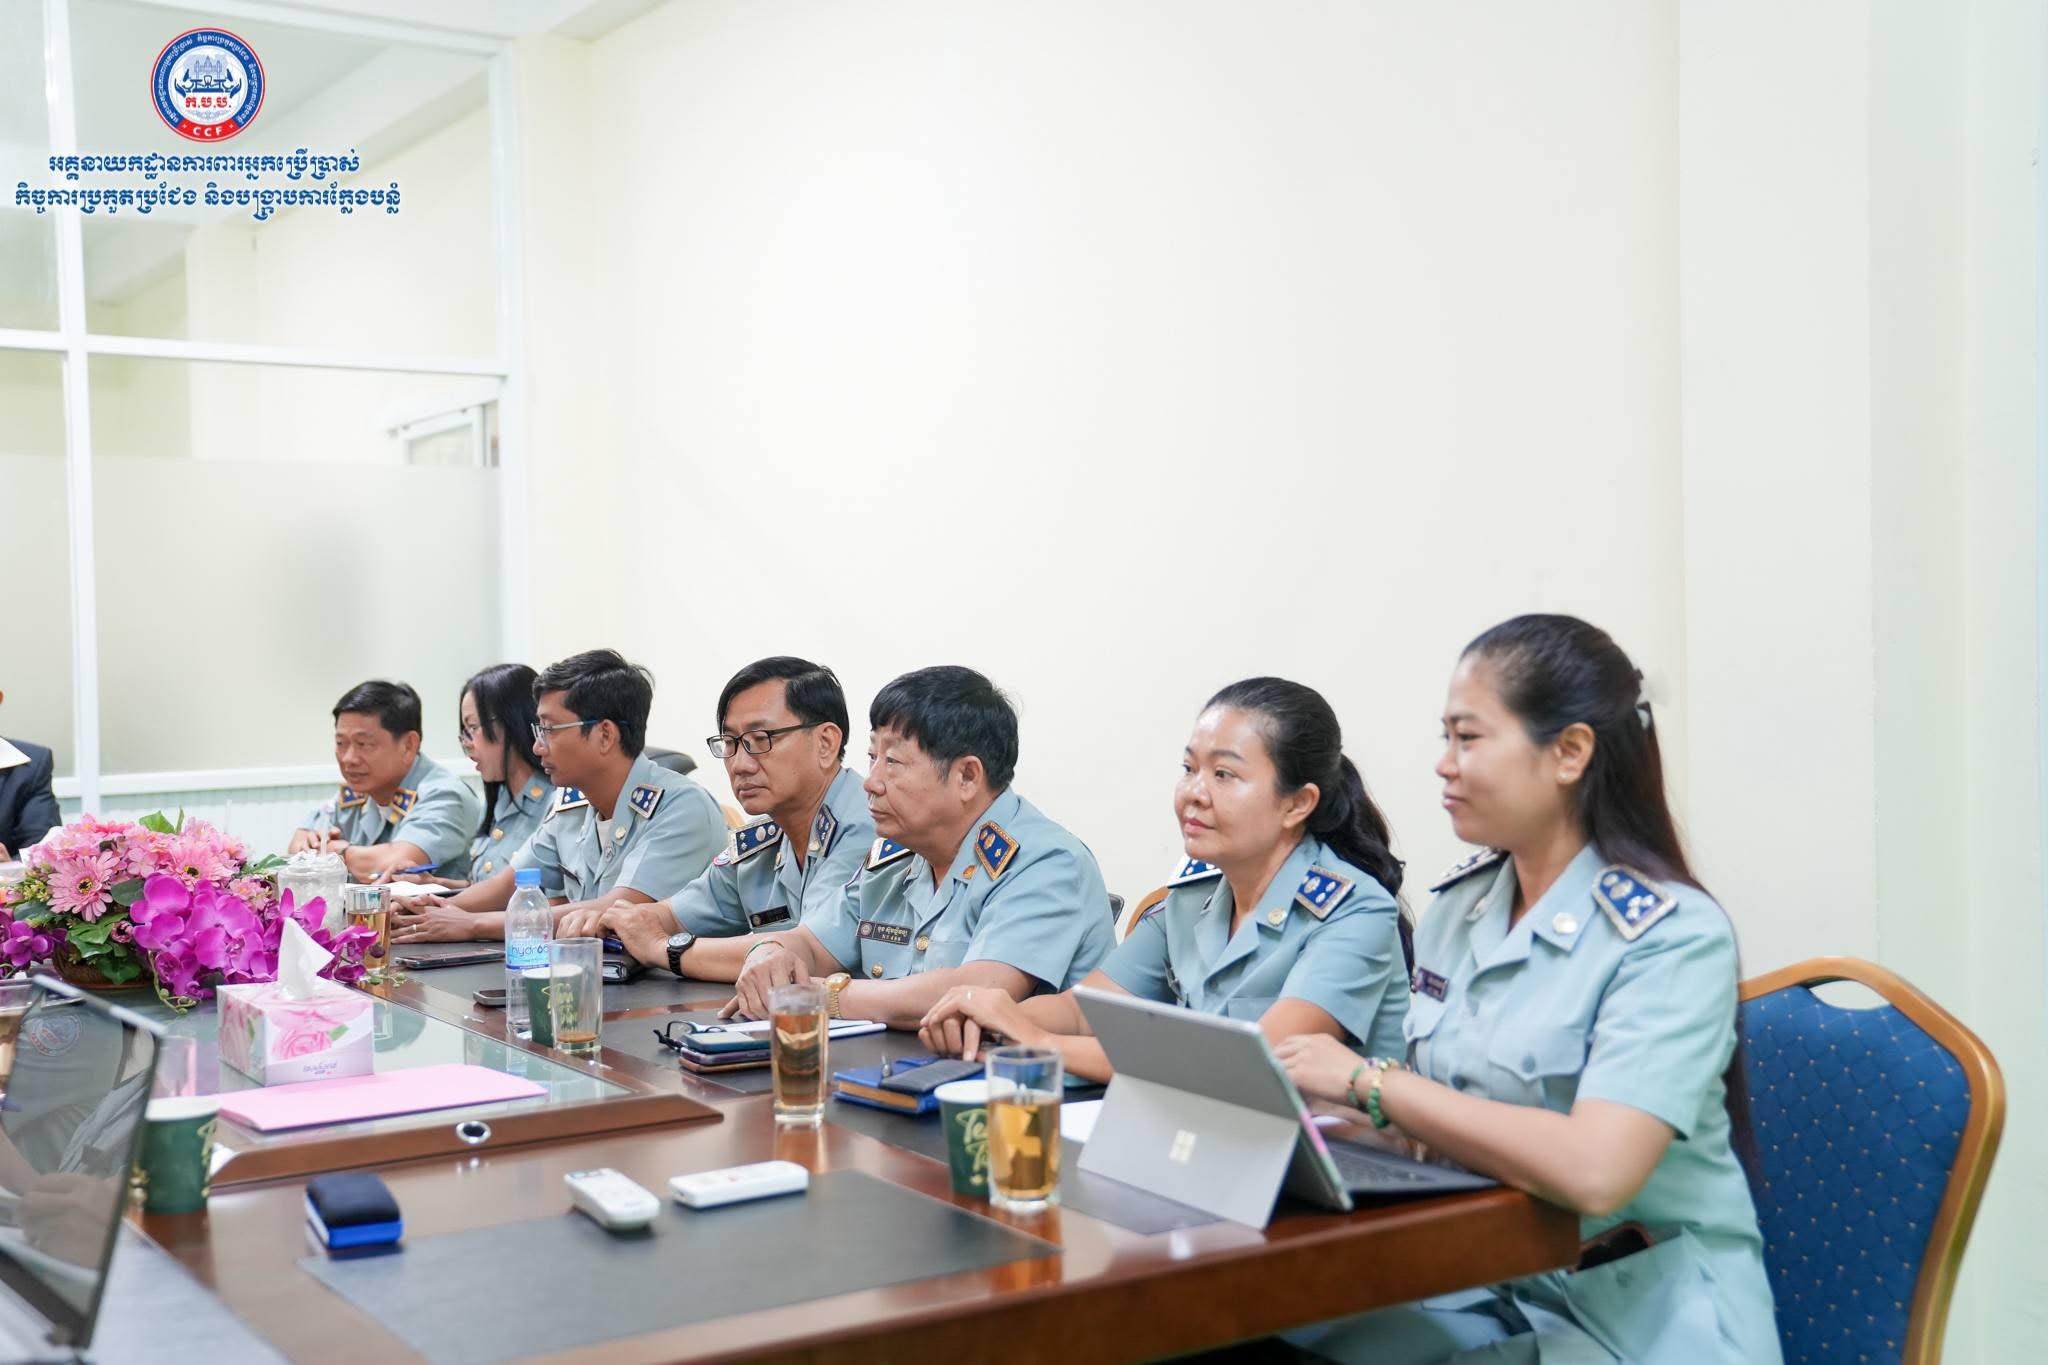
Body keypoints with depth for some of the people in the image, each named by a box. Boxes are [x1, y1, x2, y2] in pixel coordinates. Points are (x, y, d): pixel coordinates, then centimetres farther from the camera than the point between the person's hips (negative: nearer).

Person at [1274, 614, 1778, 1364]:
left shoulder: (1672, 936, -17)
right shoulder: (1458, 903, 4)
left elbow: (1592, 1171, -29)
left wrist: (1369, 1081, -22)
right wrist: (1321, 1104, -7)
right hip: (1481, 1285, 6)